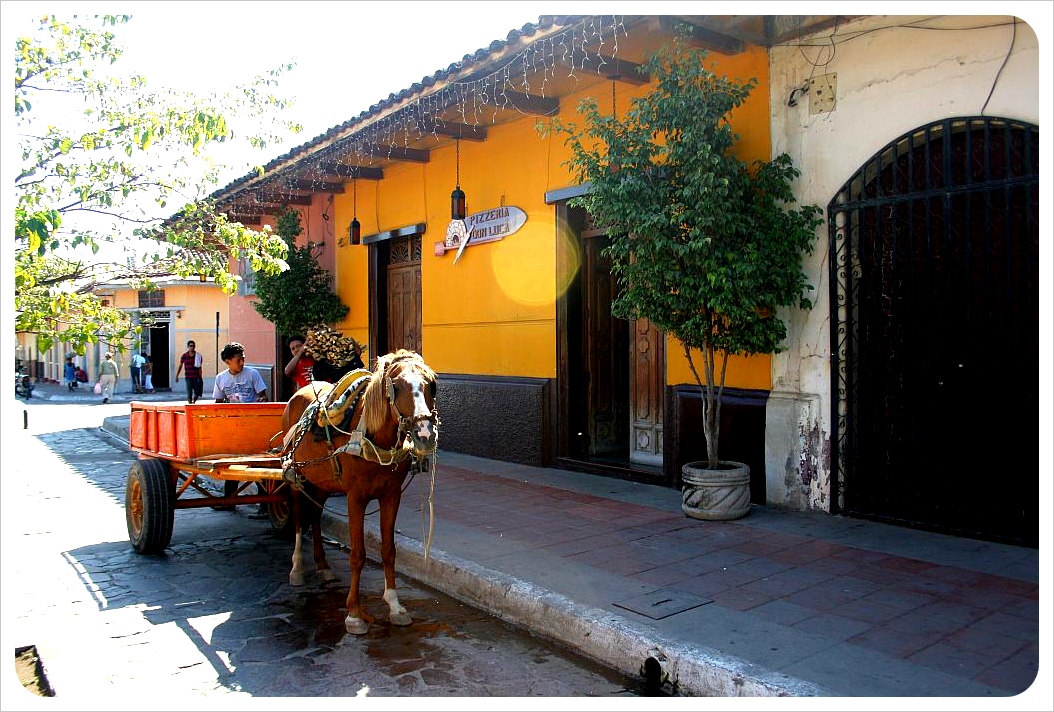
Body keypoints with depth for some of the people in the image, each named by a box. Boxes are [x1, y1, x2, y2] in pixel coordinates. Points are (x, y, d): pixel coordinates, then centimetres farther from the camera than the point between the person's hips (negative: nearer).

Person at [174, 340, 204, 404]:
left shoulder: (198, 356, 1)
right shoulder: (184, 356, 2)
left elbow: (199, 368, 3)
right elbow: (180, 366, 11)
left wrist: (200, 378, 0)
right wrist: (177, 376, 10)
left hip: (196, 377, 1)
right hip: (188, 378, -1)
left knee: (197, 393, 4)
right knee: (189, 392, -4)